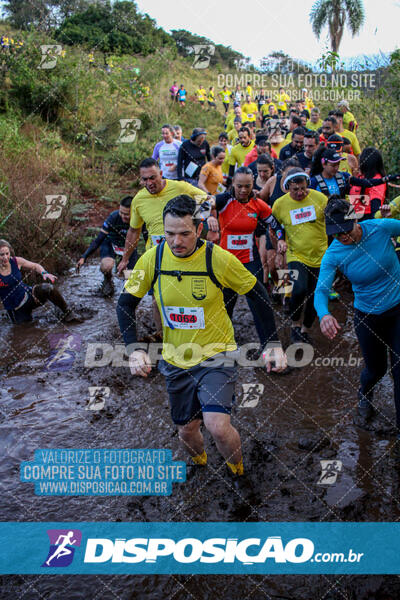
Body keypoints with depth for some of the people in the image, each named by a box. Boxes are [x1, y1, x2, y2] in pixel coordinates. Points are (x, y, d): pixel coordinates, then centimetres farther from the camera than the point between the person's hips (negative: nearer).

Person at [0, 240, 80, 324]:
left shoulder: (16, 261, -7)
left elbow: (35, 266, 9)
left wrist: (44, 273, -11)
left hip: (28, 295, 2)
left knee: (48, 288, -26)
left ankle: (68, 313, -15)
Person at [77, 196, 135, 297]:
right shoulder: (113, 217, -30)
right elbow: (98, 240, -25)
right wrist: (84, 257, -32)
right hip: (111, 243, -2)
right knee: (106, 266, -33)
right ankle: (108, 280, 4)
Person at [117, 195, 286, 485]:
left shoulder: (218, 258, -18)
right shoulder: (151, 259, -11)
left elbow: (259, 295, -6)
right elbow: (126, 303, -1)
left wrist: (273, 345, -9)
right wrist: (134, 349, -14)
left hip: (216, 355, -3)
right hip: (175, 361, 3)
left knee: (218, 426, -20)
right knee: (187, 431, 14)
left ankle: (238, 472, 15)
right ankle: (200, 465, 50)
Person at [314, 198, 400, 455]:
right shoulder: (333, 255, -17)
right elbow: (321, 289, -25)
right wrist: (324, 314, -45)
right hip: (367, 316, 1)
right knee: (376, 369, 16)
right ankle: (364, 397, 55)